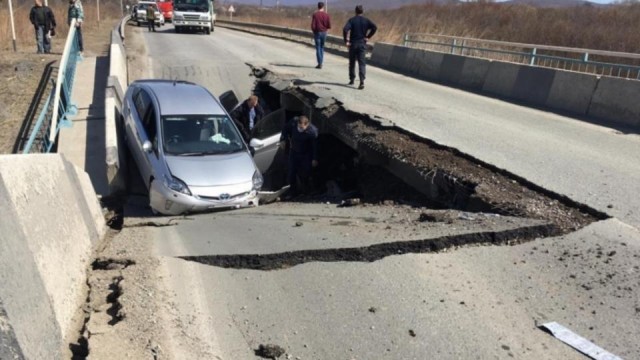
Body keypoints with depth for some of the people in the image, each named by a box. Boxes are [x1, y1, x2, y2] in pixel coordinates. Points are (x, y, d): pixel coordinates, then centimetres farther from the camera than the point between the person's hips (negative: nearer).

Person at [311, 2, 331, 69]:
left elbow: (313, 25, -13)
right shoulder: (326, 15, -2)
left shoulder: (315, 14, -9)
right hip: (324, 33, 3)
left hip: (317, 32, -3)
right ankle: (320, 63, 18)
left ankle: (319, 64, -2)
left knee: (318, 48, 2)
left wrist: (313, 31, 7)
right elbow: (329, 26, -3)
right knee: (322, 47, 16)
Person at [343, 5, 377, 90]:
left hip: (353, 44, -1)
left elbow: (345, 29, -19)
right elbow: (374, 27, -11)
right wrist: (368, 37, -5)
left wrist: (346, 41, -11)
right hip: (362, 44, 1)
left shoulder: (351, 20, -2)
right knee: (362, 63, -3)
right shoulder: (366, 20, 3)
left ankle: (352, 80, 25)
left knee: (352, 62, 15)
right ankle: (362, 82, -18)